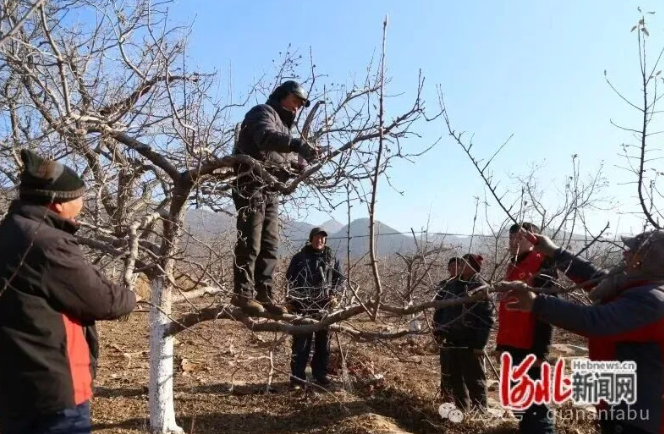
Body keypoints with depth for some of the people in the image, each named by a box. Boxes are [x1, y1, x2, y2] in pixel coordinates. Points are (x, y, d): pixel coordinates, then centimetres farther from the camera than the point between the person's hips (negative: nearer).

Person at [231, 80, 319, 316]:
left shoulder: (283, 125, 27)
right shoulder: (263, 112, 0)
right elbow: (266, 137, -25)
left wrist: (293, 169, 1)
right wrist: (299, 144, -37)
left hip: (271, 190, 9)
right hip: (251, 185, -9)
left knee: (270, 246, 4)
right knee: (250, 243, -10)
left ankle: (264, 295, 7)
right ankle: (243, 293, -4)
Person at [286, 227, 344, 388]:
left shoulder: (331, 258, 9)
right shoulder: (300, 257, 3)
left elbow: (340, 278, 11)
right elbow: (290, 278, 5)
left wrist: (335, 294, -5)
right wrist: (289, 299, -3)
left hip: (324, 306, 3)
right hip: (303, 305, -2)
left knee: (323, 342, 9)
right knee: (301, 342, 0)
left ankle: (321, 374, 21)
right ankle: (297, 376, 7)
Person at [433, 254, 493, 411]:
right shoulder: (450, 284, 6)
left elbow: (487, 319, -13)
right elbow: (439, 308, 13)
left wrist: (480, 344, -16)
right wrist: (438, 331, 4)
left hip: (470, 344, -6)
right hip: (450, 341, 6)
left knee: (474, 380, 4)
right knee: (455, 379, 17)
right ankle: (461, 409, 32)